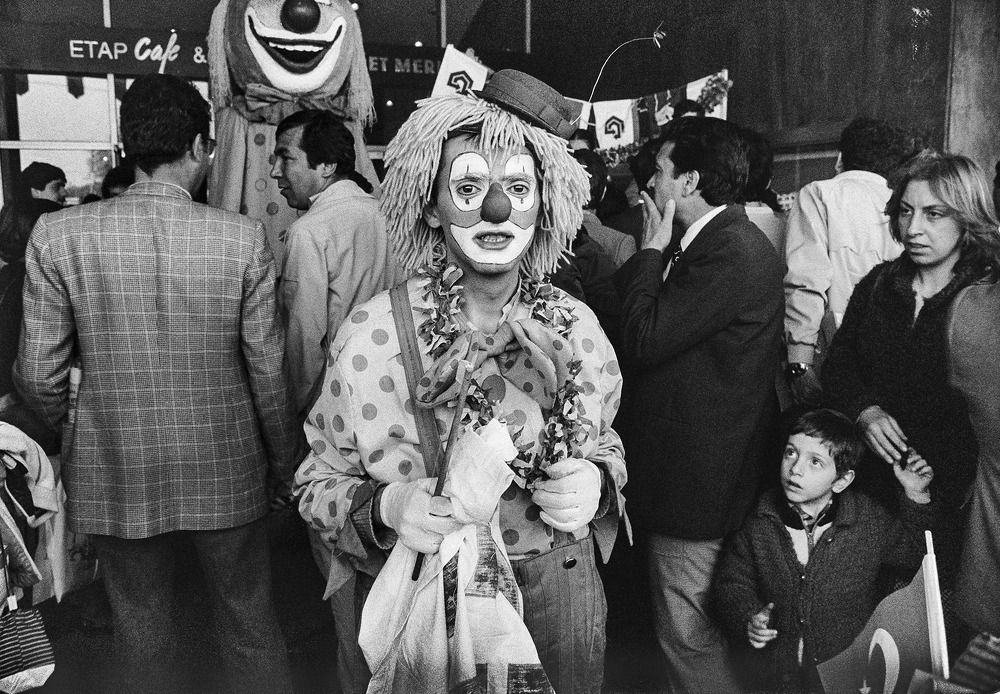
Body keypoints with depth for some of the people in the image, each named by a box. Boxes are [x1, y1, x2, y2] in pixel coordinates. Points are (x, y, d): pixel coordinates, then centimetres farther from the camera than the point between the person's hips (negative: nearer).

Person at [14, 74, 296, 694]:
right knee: (250, 631, 19)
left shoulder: (58, 235, -10)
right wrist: (283, 461, 7)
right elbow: (269, 370, -8)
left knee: (146, 641, 20)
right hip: (227, 474, 0)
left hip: (118, 477, 1)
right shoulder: (242, 237, -13)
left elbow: (39, 376, -5)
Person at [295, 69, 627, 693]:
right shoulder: (370, 337, -15)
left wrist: (596, 485, -14)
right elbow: (319, 480, -6)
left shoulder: (577, 328, -7)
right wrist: (383, 508, -25)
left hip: (559, 598, 3)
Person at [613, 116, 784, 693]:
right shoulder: (719, 241, 12)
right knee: (688, 629, 24)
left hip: (697, 474, -10)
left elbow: (643, 339, -23)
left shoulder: (735, 253, -21)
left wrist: (653, 248, -15)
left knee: (688, 635, 4)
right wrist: (658, 251, 2)